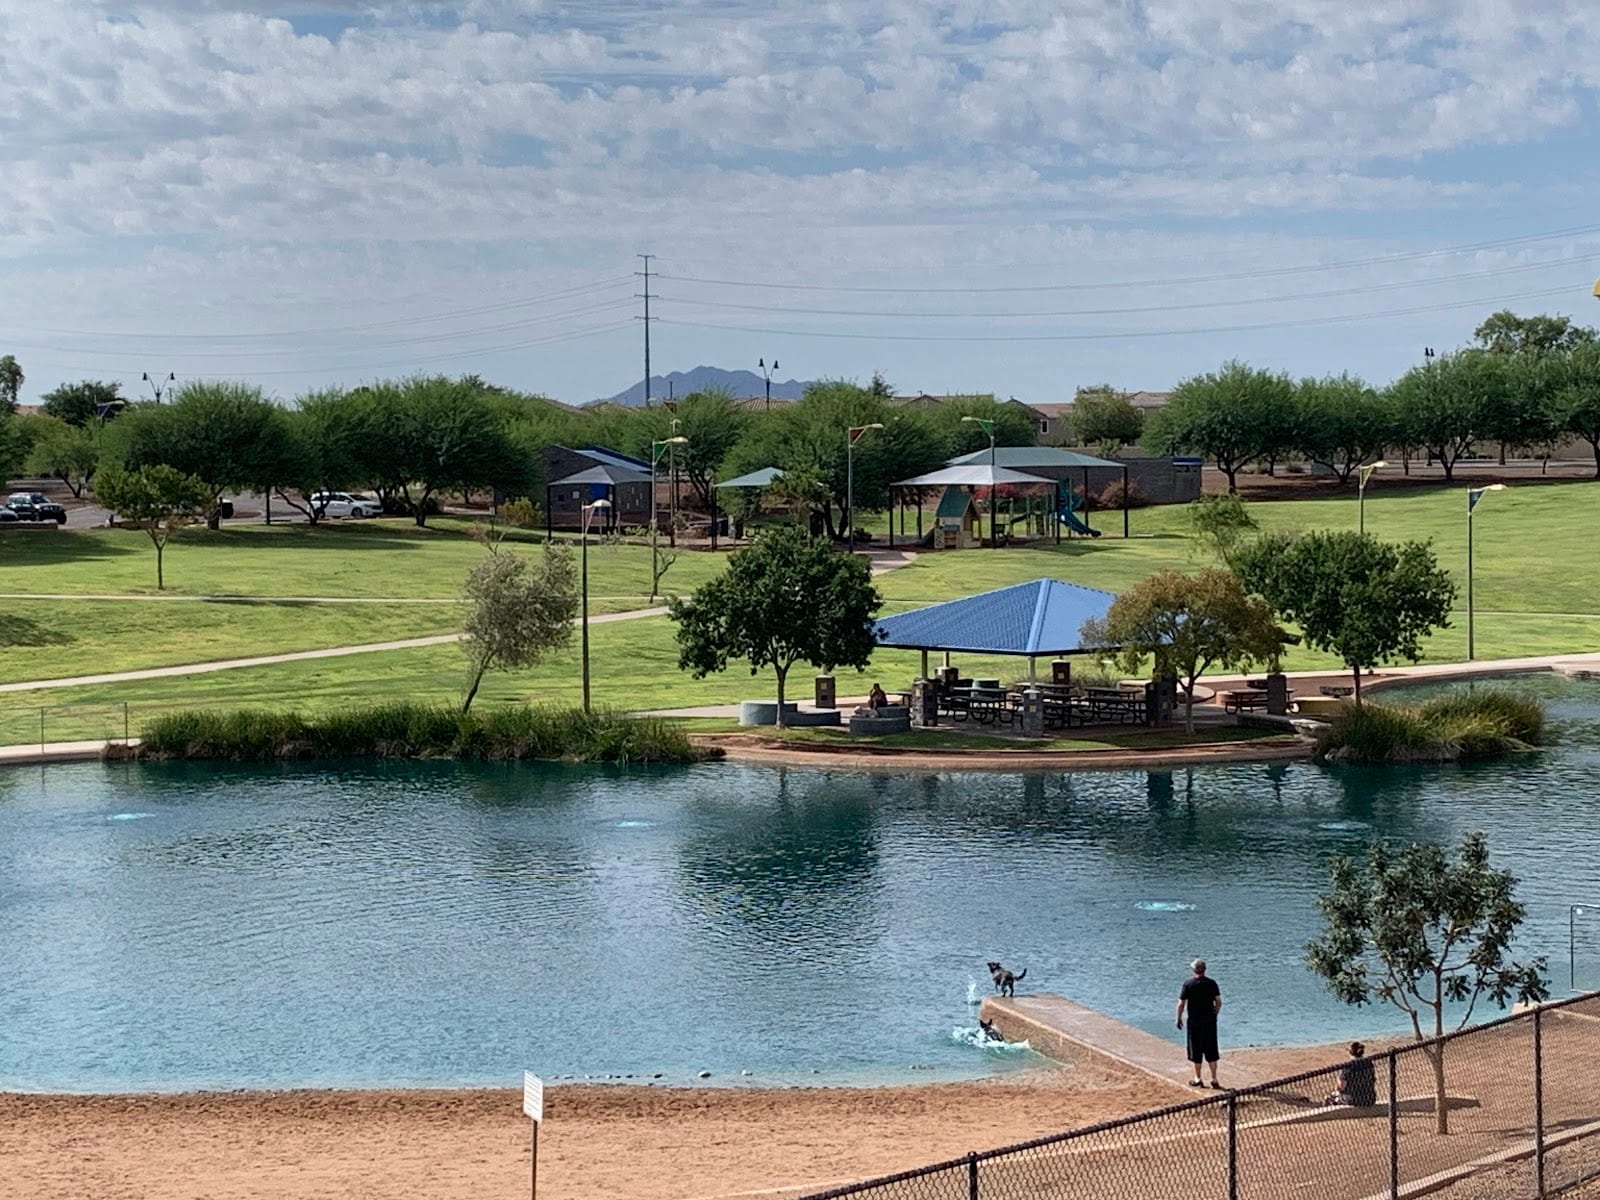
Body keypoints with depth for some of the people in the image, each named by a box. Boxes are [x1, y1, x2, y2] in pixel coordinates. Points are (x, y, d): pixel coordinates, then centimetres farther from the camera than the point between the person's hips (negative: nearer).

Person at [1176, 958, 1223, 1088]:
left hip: (1194, 1021, -3)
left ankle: (1198, 1079, 13)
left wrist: (1179, 1018, 5)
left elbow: (1181, 1004, -8)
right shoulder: (1211, 983, 0)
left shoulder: (1188, 984, -9)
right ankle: (1214, 1079, 10)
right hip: (1210, 1021, 3)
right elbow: (1218, 1002, 3)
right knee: (1211, 1051, 9)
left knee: (1195, 1050, 8)